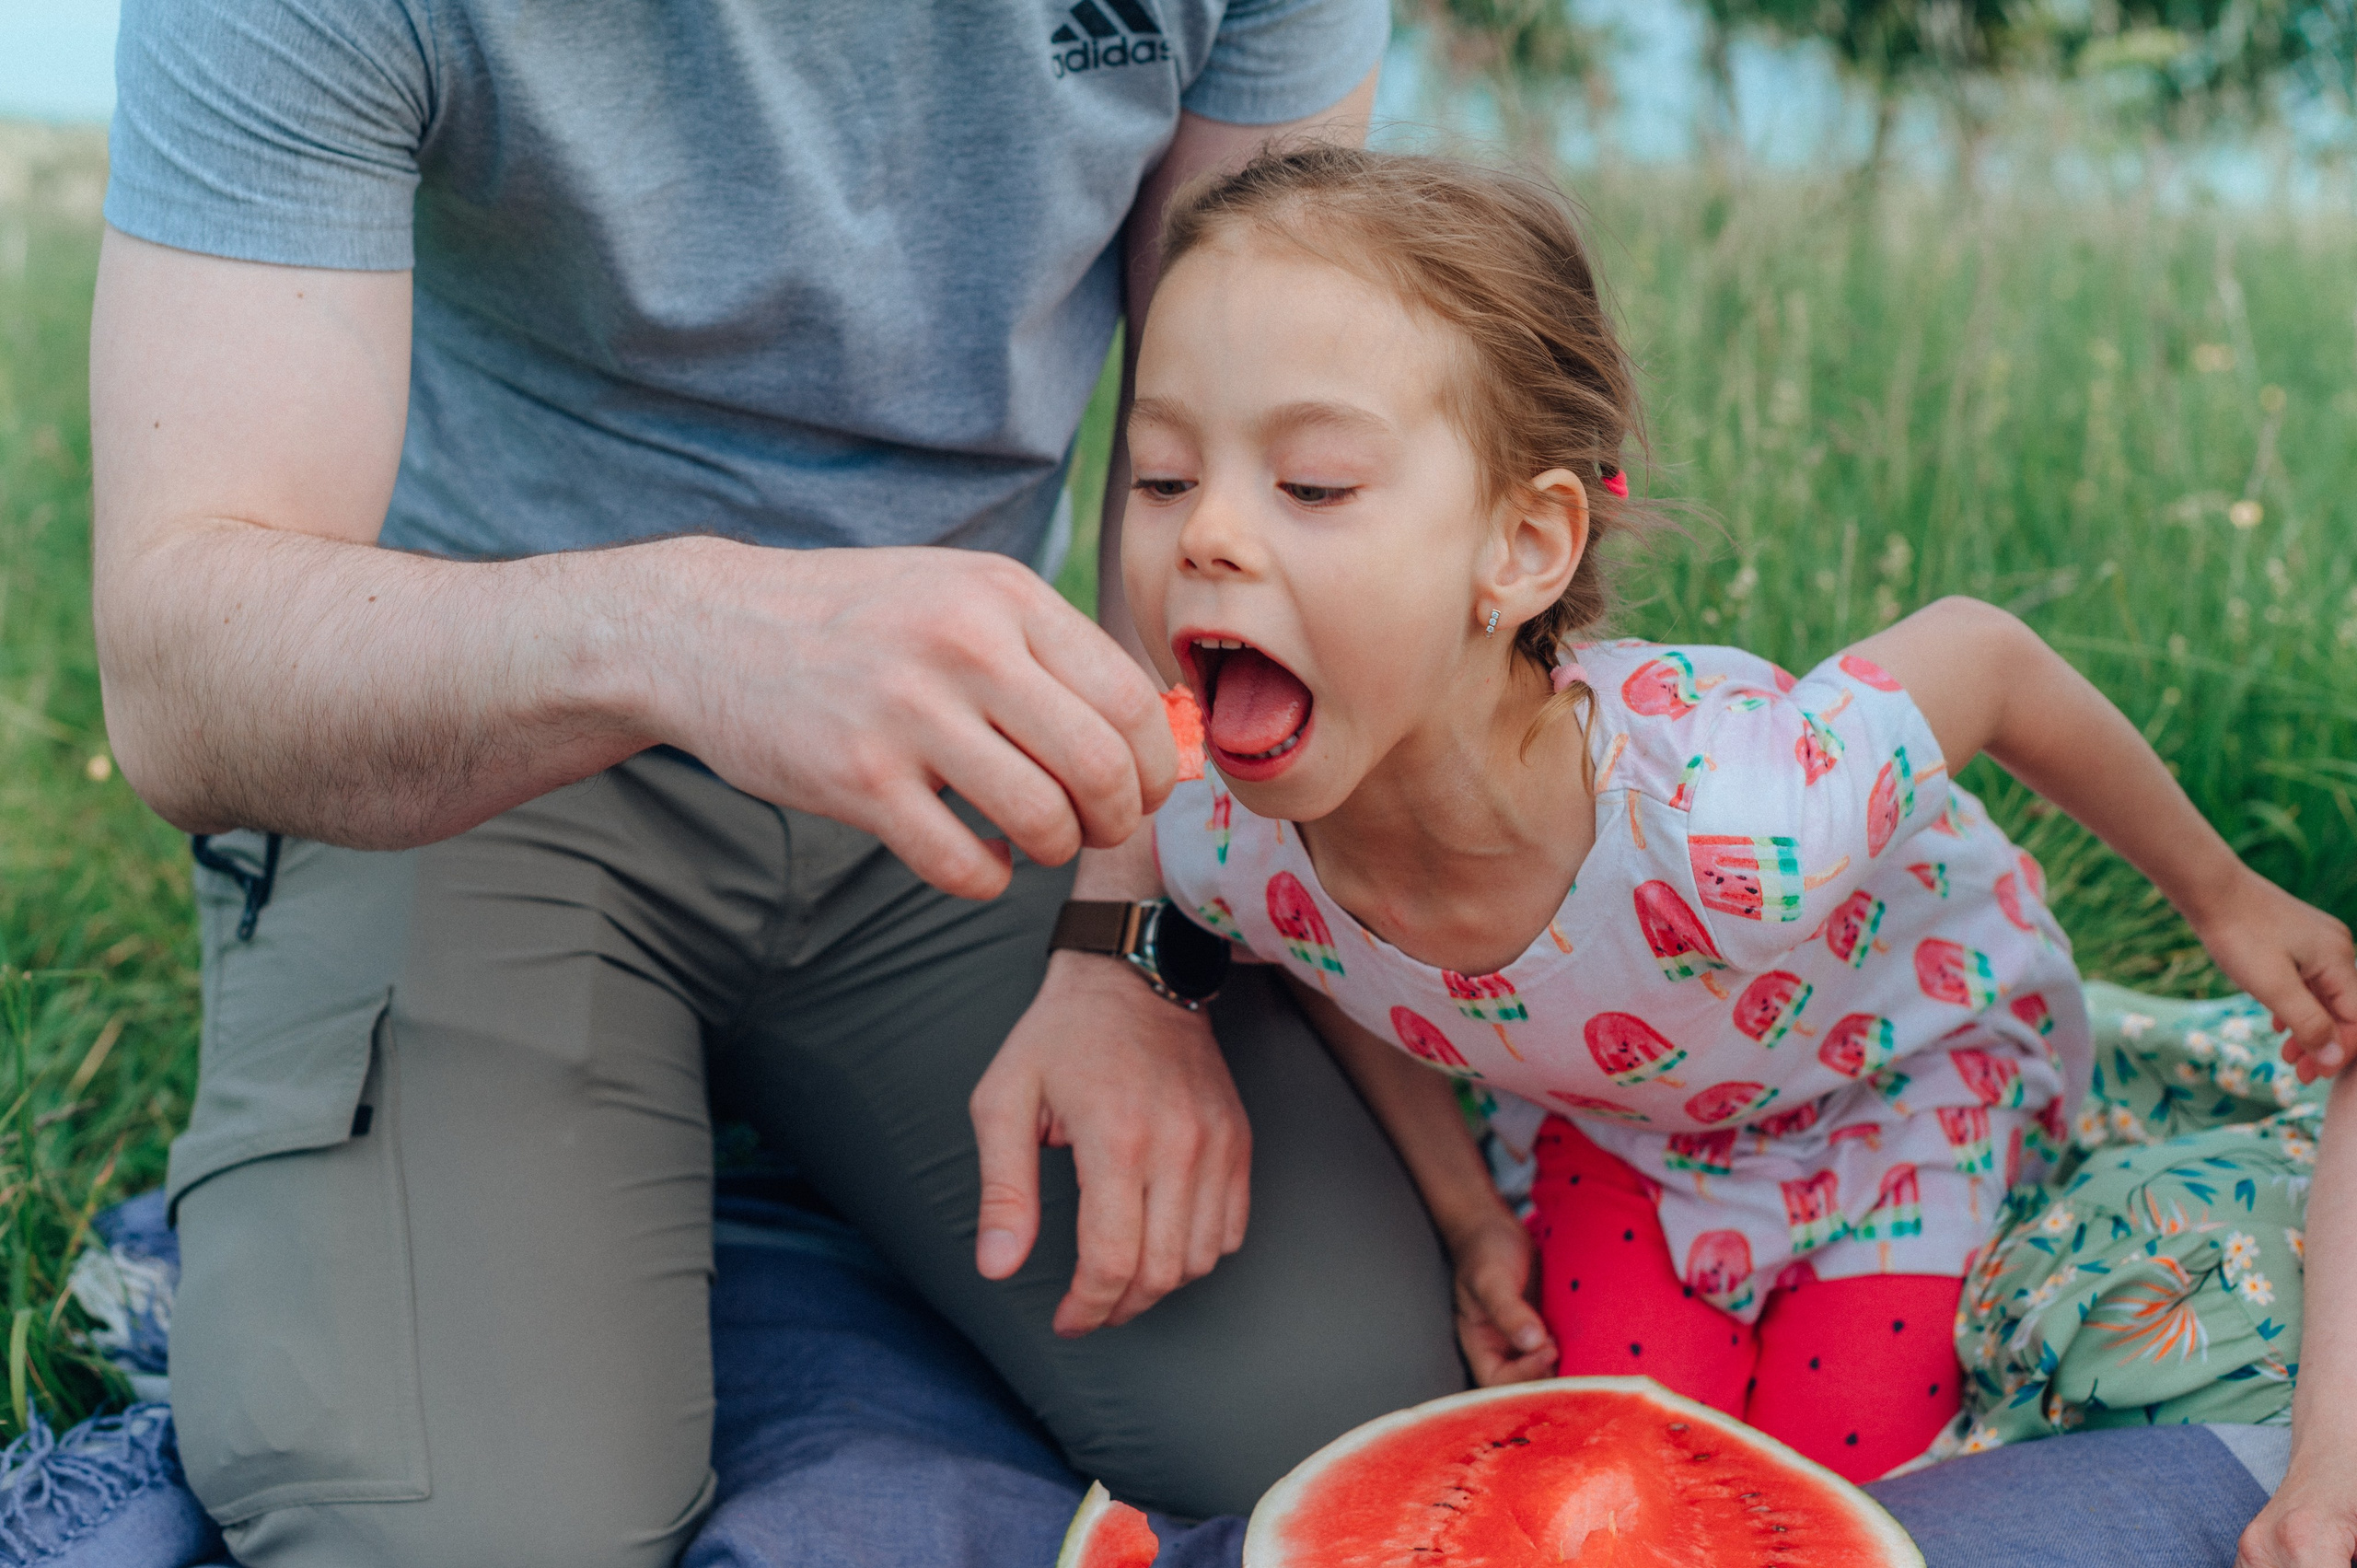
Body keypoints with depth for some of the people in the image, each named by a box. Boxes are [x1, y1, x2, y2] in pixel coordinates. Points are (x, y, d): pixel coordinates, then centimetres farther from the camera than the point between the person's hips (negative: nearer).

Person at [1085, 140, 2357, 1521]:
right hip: (1603, 1099, 3)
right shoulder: (1227, 854, -30)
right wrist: (1465, 1206, -6)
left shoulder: (1740, 829, -46)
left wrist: (2223, 898, -9)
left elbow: (1980, 652, -24)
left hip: (1907, 1055, -2)